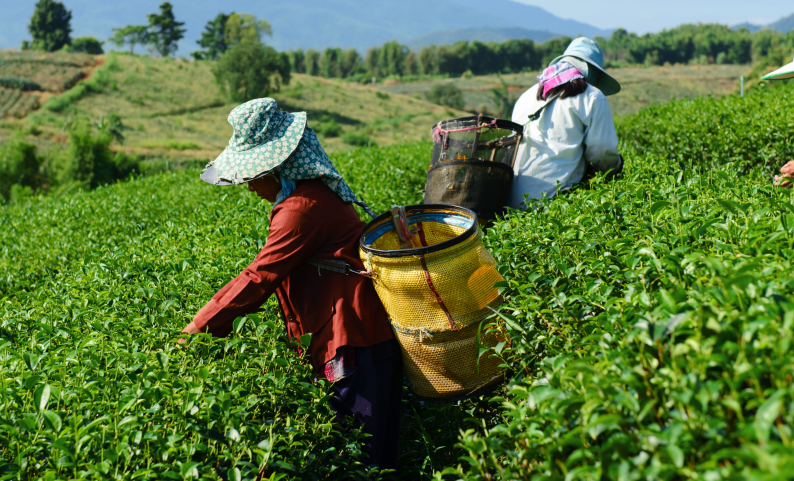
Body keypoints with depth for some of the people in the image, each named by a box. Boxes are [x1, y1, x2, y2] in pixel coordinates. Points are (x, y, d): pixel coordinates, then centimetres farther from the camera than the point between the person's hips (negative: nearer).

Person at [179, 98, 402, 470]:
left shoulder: (302, 207, -20)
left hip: (354, 336, -10)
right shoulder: (315, 191, 13)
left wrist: (201, 326, -14)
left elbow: (260, 277, -20)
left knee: (361, 451, 0)